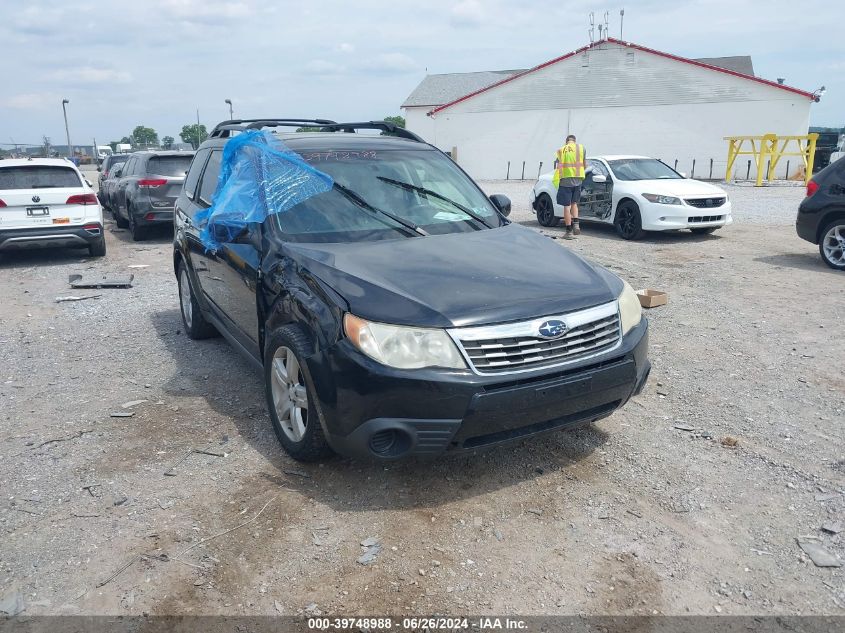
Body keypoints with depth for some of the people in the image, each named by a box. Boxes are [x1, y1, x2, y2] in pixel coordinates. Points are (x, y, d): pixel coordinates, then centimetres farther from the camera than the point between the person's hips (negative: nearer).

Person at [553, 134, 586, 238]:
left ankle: (569, 231, 1)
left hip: (565, 180, -2)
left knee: (567, 205, 2)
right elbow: (585, 165, 9)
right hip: (578, 180, 2)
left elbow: (558, 167, 3)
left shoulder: (561, 150, 4)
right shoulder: (581, 148, 7)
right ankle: (576, 224, 1)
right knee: (574, 203, 19)